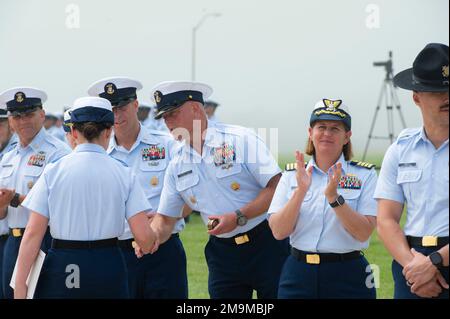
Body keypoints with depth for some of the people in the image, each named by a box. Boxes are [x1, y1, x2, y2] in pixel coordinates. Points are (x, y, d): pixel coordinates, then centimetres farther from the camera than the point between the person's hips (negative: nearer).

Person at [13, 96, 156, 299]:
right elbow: (144, 237, -5)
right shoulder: (123, 174, 1)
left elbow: (33, 233, -5)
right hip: (108, 269, 1)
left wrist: (20, 287, -4)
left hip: (61, 270, -1)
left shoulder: (53, 172, -1)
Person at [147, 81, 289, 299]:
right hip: (223, 254, 5)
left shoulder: (241, 139, -9)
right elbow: (165, 219, 11)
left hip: (266, 244, -5)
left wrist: (239, 217, -21)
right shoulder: (177, 167, 9)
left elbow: (277, 187, -14)